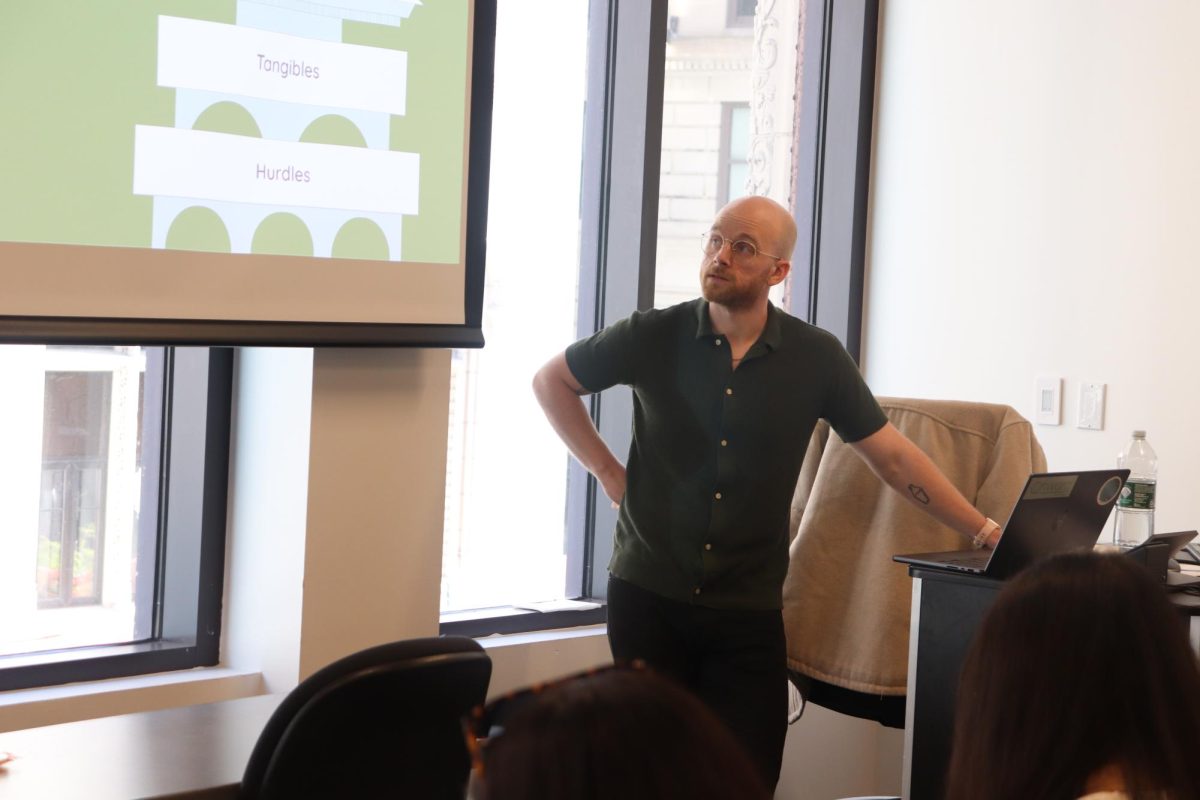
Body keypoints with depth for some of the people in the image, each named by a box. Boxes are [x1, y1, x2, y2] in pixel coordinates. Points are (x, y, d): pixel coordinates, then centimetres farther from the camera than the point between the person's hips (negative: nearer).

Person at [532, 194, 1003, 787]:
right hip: (648, 598, 0)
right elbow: (552, 381, 11)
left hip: (748, 610, 0)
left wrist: (985, 531, -2)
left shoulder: (815, 358, -2)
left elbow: (891, 455, 3)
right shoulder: (653, 337, -4)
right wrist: (607, 471, 3)